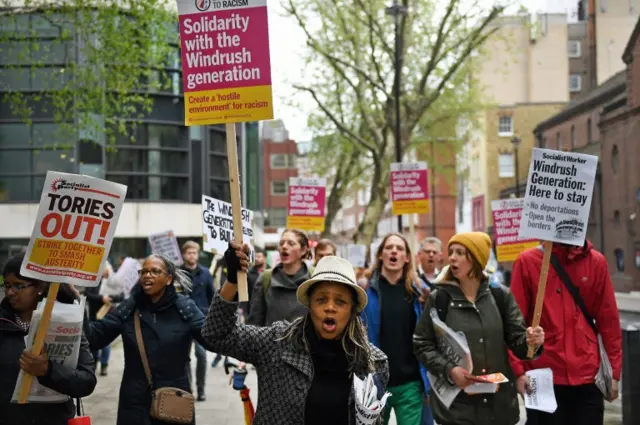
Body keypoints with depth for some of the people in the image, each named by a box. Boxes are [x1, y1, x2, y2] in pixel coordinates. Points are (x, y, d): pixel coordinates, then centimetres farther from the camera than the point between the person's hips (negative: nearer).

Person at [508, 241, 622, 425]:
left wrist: (614, 371, 3)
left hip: (588, 376, 2)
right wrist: (519, 370, -9)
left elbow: (609, 319, 5)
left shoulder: (596, 261, 3)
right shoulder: (527, 261, -2)